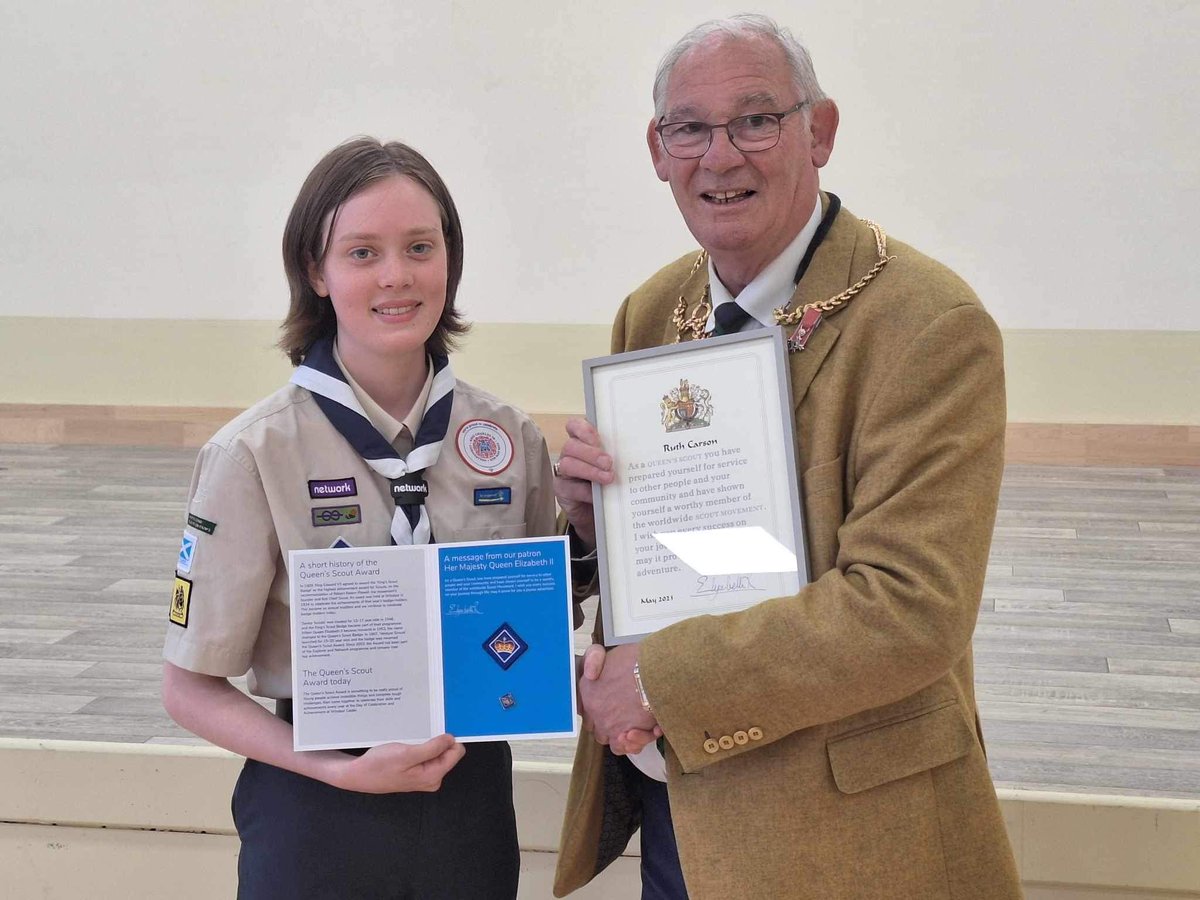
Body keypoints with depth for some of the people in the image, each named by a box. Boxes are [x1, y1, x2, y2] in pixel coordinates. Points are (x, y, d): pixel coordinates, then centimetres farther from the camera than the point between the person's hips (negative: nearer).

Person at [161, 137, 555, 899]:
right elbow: (191, 687, -8)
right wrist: (339, 771, -20)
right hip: (316, 816, -3)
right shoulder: (255, 454, -13)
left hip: (472, 798, 3)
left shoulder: (510, 438, -3)